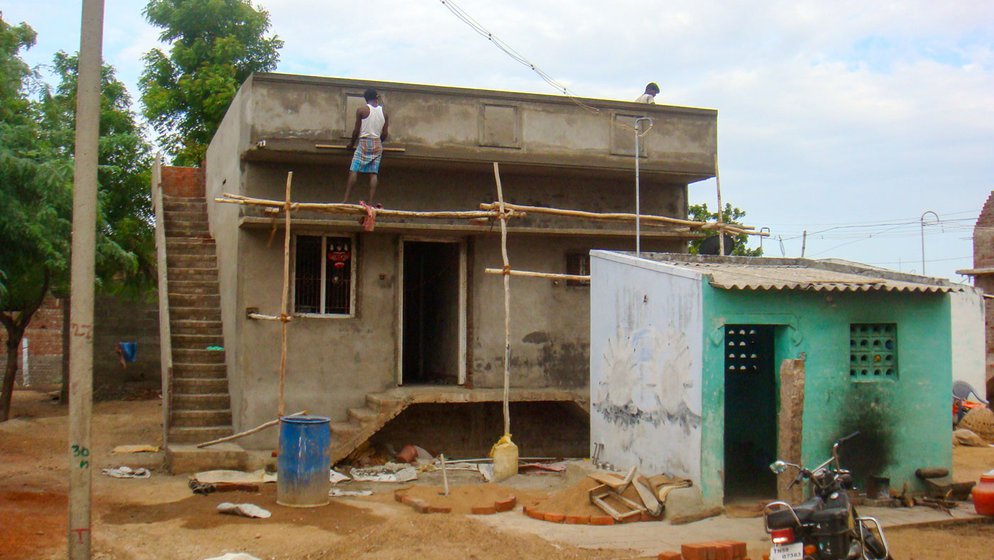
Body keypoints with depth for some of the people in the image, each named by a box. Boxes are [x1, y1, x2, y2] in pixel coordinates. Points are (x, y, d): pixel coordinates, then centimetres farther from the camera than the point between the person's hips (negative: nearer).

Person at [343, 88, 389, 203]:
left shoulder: (361, 110, -4)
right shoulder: (383, 112, 6)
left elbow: (356, 130, -2)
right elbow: (384, 134, 8)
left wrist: (351, 143, 14)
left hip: (364, 142, -4)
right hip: (377, 144, 4)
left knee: (353, 171, -4)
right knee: (373, 174, 0)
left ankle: (346, 200, -11)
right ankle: (371, 202, -8)